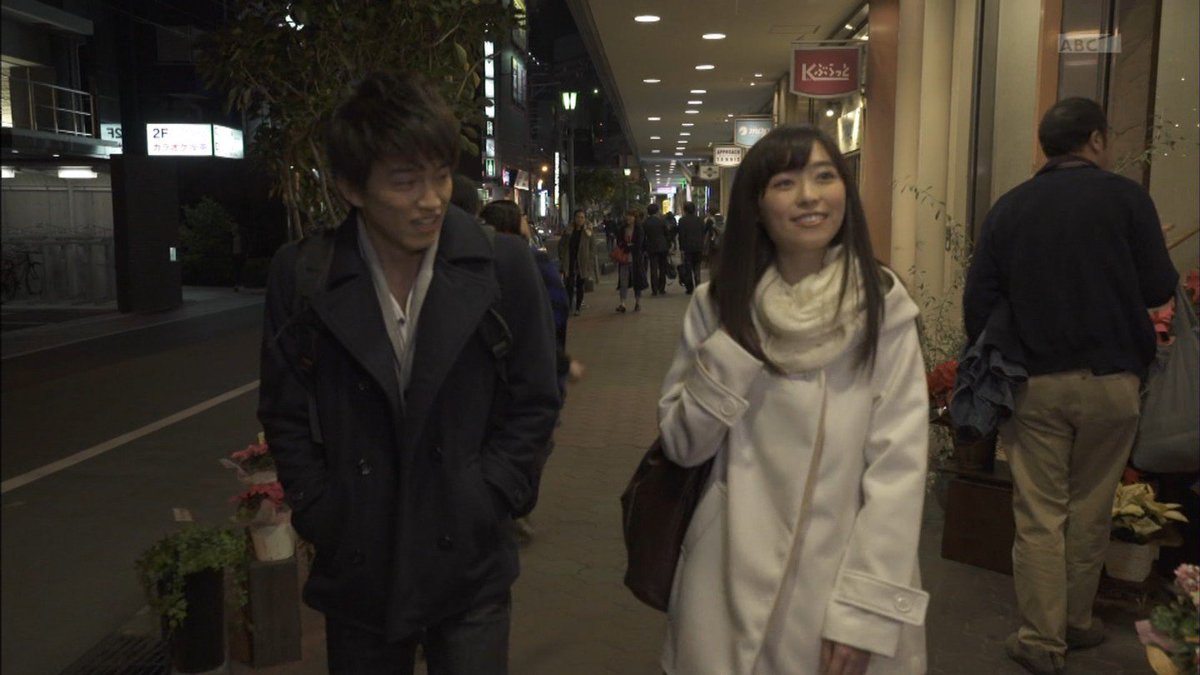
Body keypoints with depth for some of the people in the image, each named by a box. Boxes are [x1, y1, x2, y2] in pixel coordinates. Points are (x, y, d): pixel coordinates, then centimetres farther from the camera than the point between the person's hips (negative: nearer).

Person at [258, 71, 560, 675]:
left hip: (470, 563, -1)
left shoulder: (504, 267, -8)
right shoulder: (300, 276, -6)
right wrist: (322, 518, -2)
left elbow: (533, 404, -1)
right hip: (357, 566, 1)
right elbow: (286, 416, 2)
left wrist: (485, 505, -6)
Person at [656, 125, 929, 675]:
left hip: (843, 576, -1)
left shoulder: (882, 303, -6)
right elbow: (682, 446, -1)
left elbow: (899, 460, -9)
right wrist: (732, 351, -15)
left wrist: (867, 608, -14)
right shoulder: (719, 304, -2)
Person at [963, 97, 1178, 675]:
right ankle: (1077, 623, 28)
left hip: (1034, 383, 1)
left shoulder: (1009, 207, 2)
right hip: (1110, 379, -1)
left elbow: (978, 300, 0)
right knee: (1089, 510, 13)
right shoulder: (1124, 197, -4)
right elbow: (1159, 289, -4)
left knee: (1039, 514, 6)